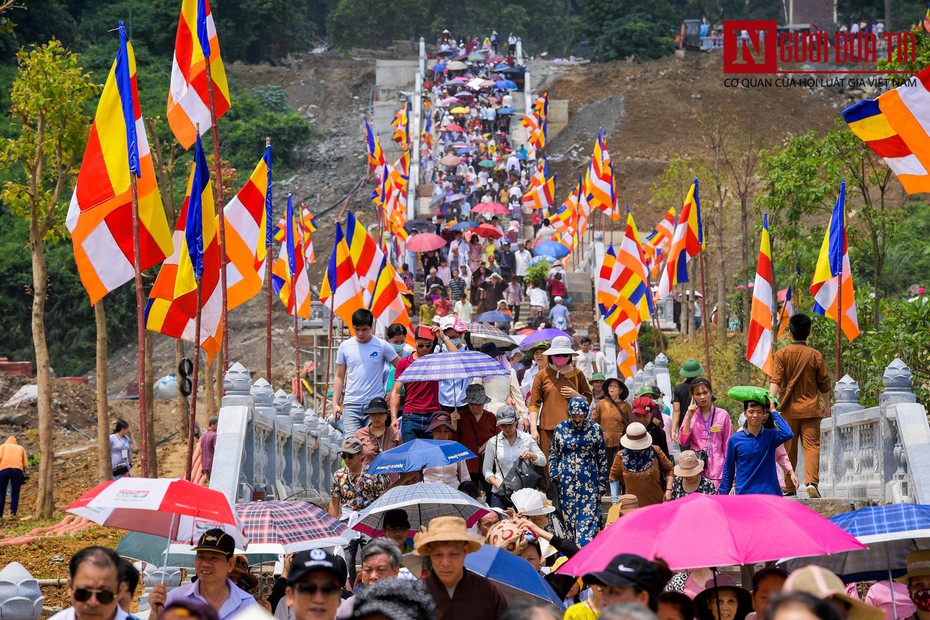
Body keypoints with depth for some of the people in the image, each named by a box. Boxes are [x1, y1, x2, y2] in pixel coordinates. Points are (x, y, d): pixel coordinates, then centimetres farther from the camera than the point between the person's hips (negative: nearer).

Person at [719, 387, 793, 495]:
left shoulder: (770, 436, 2)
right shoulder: (735, 439, 2)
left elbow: (787, 433, -21)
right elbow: (728, 470, 8)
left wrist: (773, 412, -9)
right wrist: (723, 495, 6)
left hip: (769, 494, 0)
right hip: (743, 494, 0)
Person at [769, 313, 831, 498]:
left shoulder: (782, 354, -2)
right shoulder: (815, 355, 0)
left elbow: (775, 380, -13)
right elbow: (824, 383, 8)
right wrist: (826, 405, 20)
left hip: (789, 409, 0)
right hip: (811, 409, 0)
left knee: (789, 448, 8)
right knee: (812, 445, -4)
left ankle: (789, 487, 13)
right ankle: (811, 481, -24)